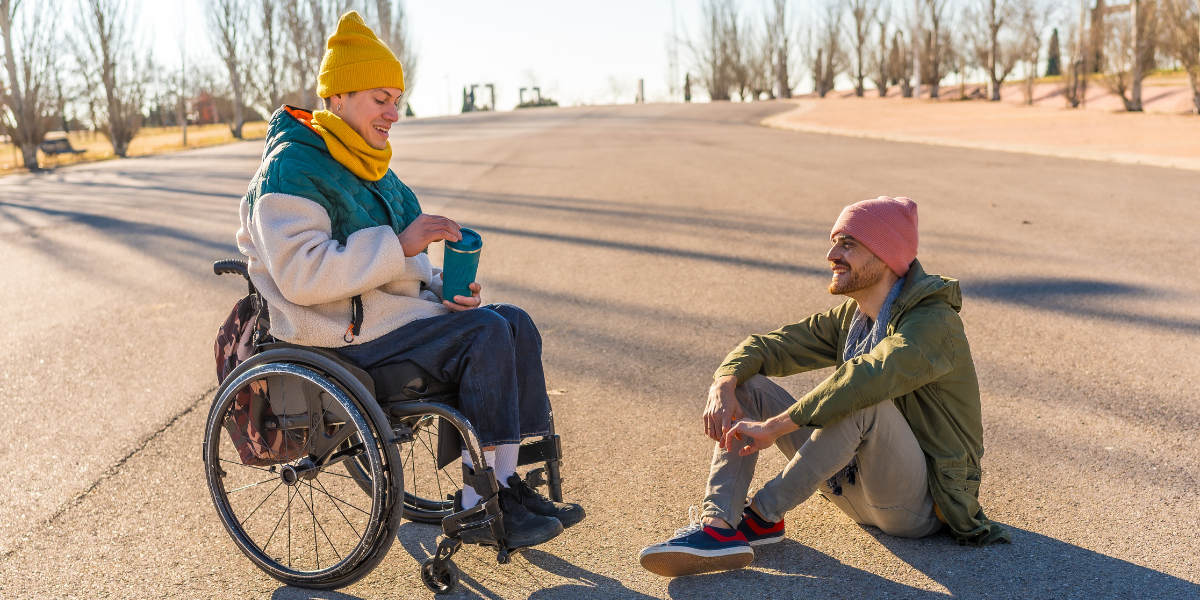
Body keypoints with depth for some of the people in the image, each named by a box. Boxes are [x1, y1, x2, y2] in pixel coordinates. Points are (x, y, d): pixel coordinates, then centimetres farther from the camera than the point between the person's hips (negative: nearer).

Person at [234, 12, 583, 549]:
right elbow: (301, 275, -25)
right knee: (484, 335, -23)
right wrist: (399, 245, -25)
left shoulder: (369, 168, 18)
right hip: (342, 333, -9)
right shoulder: (291, 168, -11)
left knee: (516, 323, -6)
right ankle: (477, 508, -16)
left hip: (392, 310, 9)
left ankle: (504, 482, -5)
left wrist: (444, 289, 2)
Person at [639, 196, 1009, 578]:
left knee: (862, 399, -37)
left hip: (921, 503, -8)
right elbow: (768, 346, 4)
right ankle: (718, 526, -24)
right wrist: (723, 386, -17)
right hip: (857, 483, 8)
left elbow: (872, 374, -37)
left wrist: (776, 426, -35)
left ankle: (762, 515, -23)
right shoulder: (850, 318, 7)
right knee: (746, 386, -4)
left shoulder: (934, 321, -18)